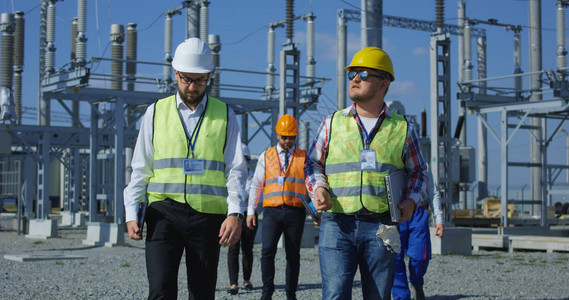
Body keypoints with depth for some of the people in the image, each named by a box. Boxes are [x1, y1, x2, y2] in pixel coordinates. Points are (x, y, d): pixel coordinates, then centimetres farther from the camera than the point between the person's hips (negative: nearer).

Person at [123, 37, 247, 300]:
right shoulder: (156, 112, 11)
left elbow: (236, 170, 3)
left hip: (208, 216, 1)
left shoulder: (224, 115, 9)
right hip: (164, 212, 0)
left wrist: (235, 212, -12)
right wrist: (132, 213, 0)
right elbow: (140, 170, 11)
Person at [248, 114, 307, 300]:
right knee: (268, 251, -12)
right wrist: (250, 210, 8)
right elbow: (256, 185, 14)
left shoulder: (304, 157, 10)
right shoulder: (266, 156, 12)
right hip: (272, 210, 0)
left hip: (295, 212, 0)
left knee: (293, 255, 4)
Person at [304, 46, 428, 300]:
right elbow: (313, 163, 15)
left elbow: (418, 170, 19)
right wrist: (318, 189, -5)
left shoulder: (403, 128, 10)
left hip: (381, 228, 1)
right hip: (337, 224, 0)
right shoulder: (332, 123, 10)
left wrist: (411, 200, 1)